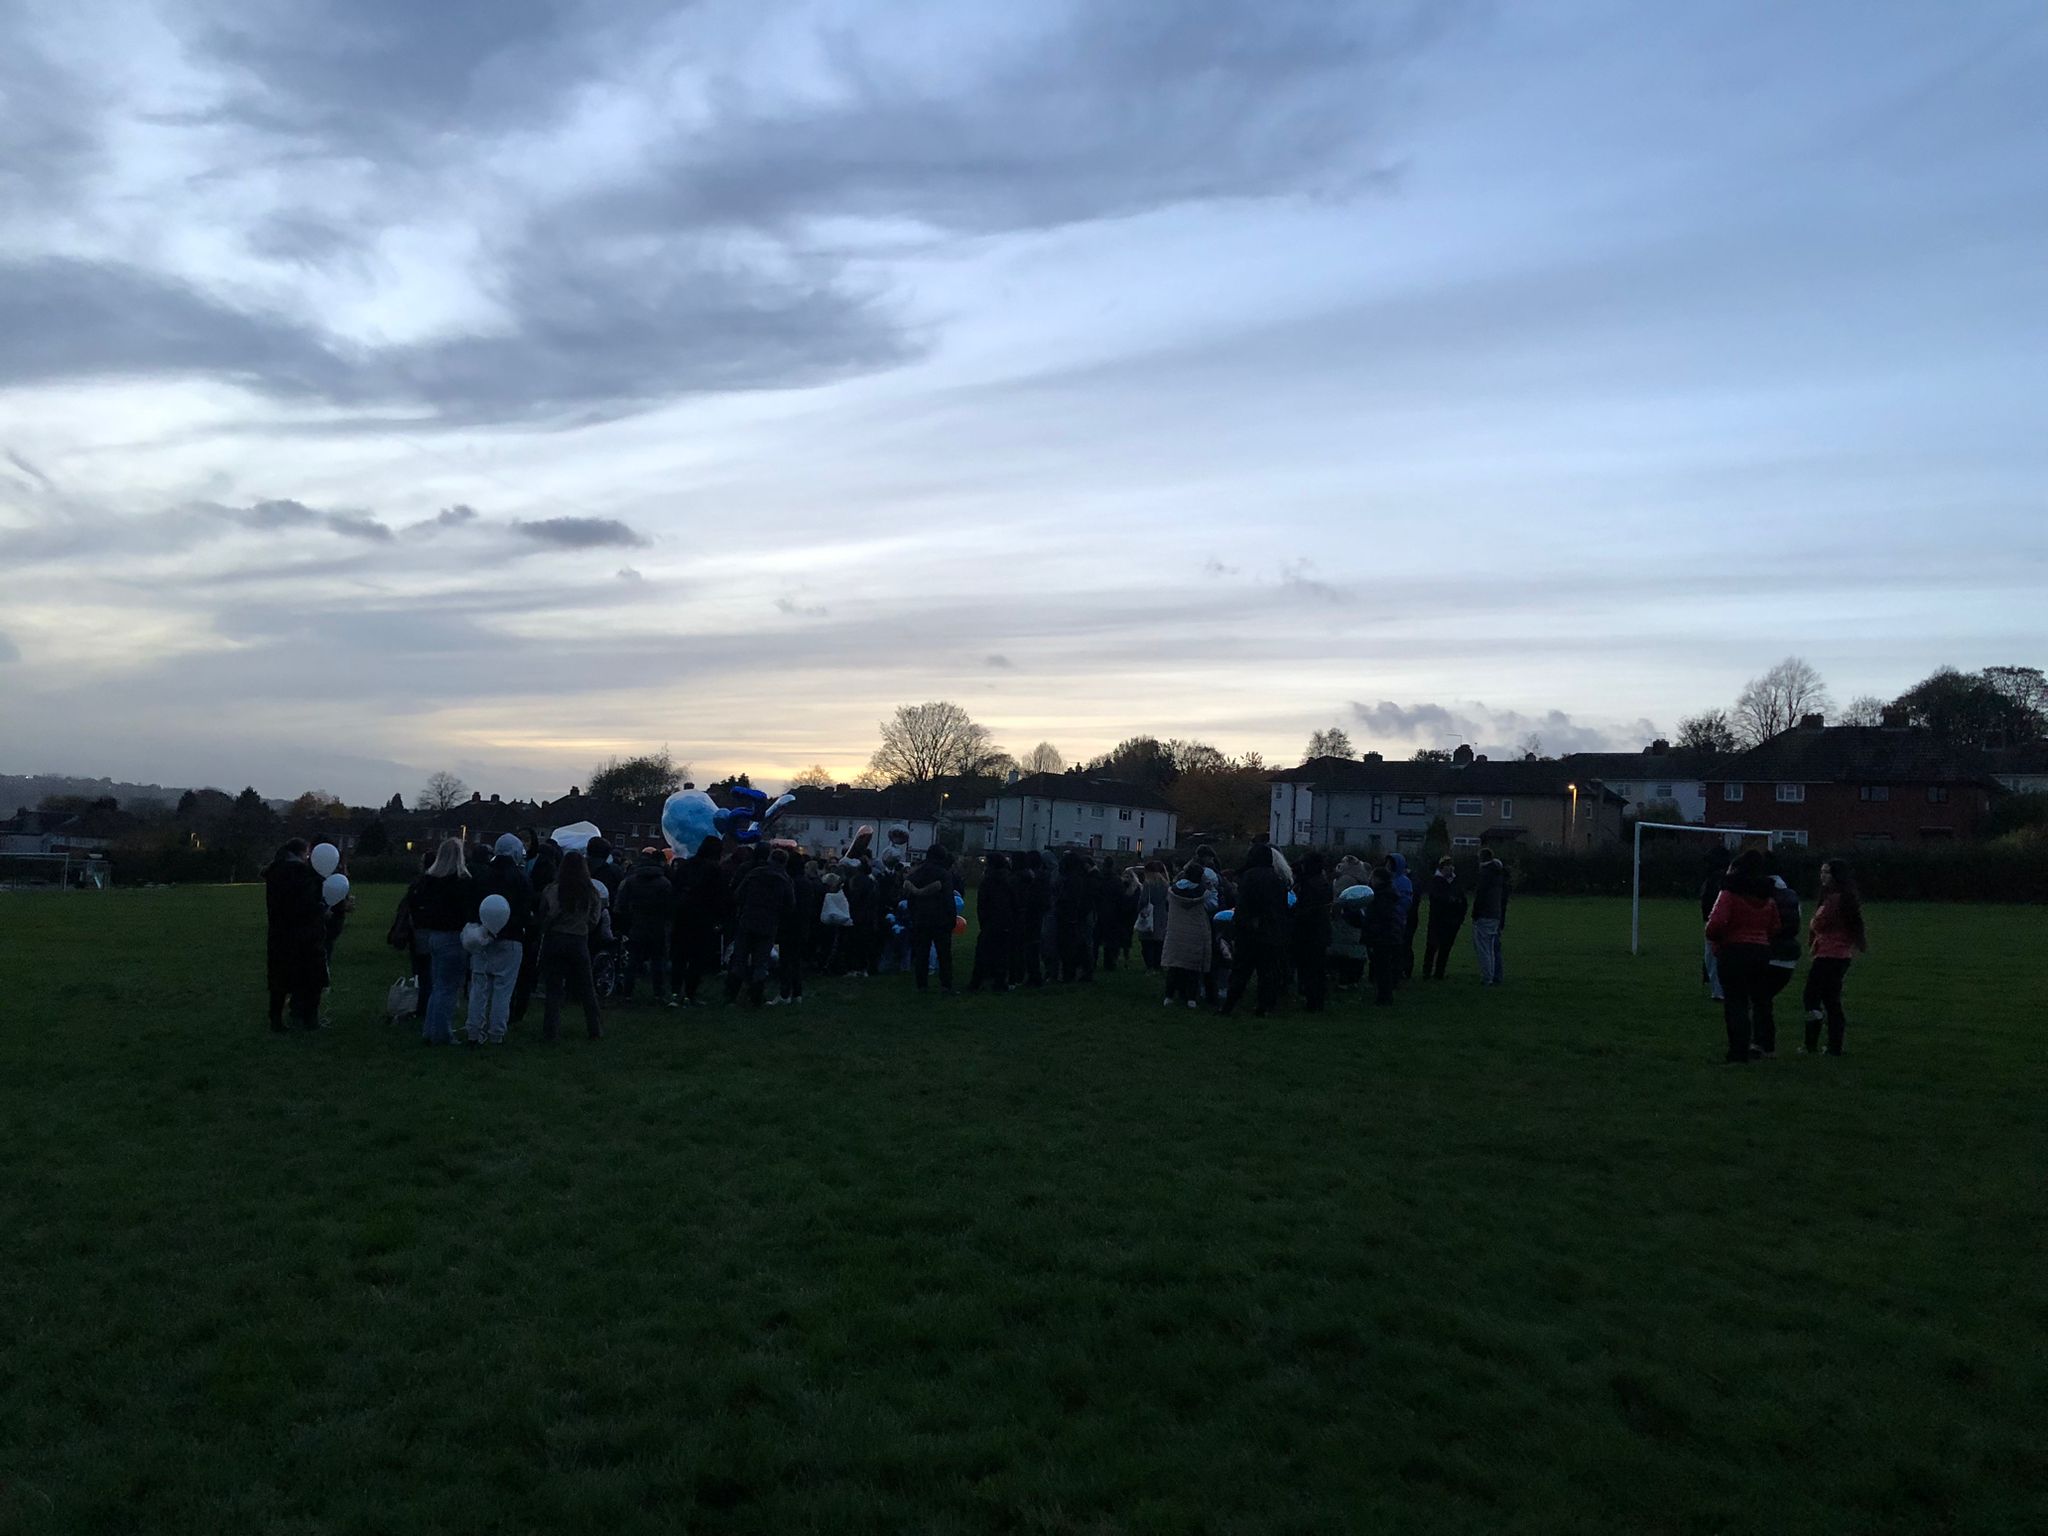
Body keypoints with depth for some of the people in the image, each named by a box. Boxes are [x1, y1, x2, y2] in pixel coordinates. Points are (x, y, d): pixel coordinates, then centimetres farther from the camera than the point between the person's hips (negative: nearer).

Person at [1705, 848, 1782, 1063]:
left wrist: (1714, 939, -2)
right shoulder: (1767, 897, 10)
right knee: (1761, 999, 19)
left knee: (1736, 1002, -2)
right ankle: (1764, 1043, 23)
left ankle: (1739, 1051, -4)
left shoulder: (1730, 893, -10)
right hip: (1762, 950, 6)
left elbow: (1716, 922, -20)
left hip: (1734, 950, -6)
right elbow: (1774, 928, 12)